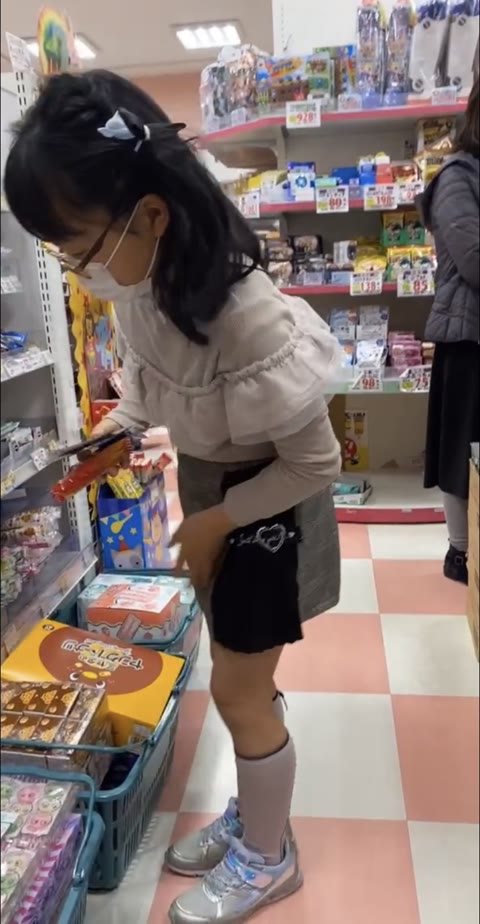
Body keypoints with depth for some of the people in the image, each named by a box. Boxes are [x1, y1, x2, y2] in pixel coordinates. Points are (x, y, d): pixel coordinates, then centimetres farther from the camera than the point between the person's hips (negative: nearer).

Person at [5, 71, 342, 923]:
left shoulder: (249, 321, -34)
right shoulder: (135, 277, -11)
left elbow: (316, 464, -22)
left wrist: (217, 521, -15)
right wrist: (121, 423, 0)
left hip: (266, 506, -7)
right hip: (203, 483, 7)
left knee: (238, 693, 10)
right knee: (242, 681, 23)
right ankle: (253, 815, 49)